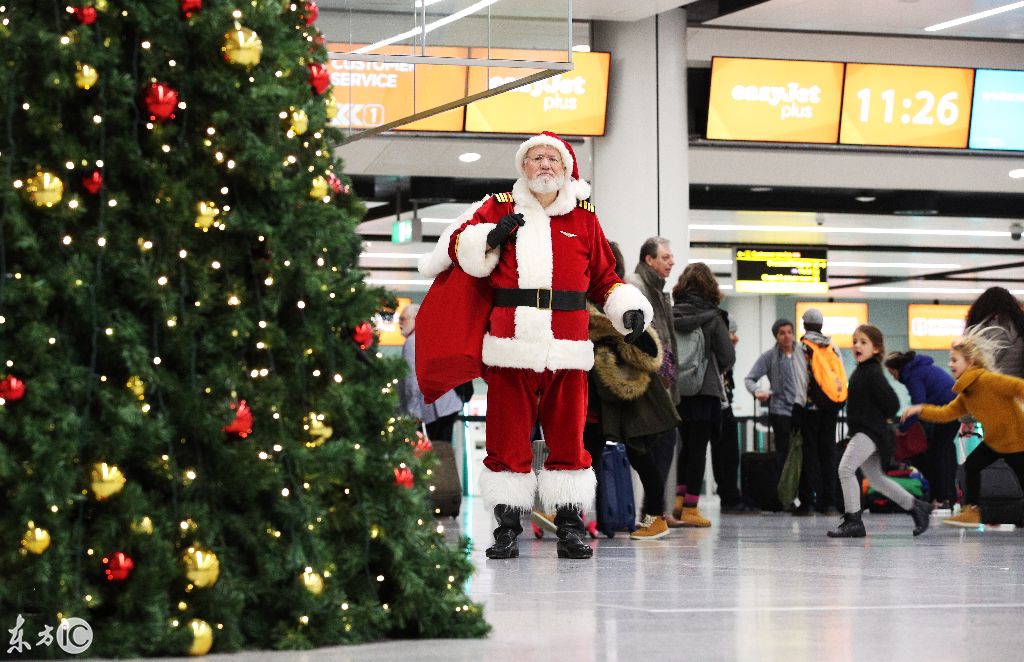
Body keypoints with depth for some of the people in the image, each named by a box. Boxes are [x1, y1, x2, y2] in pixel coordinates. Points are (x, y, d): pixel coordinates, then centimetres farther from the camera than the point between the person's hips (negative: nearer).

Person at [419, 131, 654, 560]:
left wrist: (630, 309, 3)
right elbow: (458, 248, 8)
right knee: (507, 440, 0)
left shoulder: (584, 218, 15)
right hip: (510, 347, -1)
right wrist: (491, 237, -9)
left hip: (566, 350, 1)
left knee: (567, 439, 3)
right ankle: (507, 525, 6)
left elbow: (604, 279, 18)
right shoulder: (499, 208, 12)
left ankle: (570, 525, 9)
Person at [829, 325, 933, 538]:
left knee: (846, 468, -19)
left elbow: (892, 403, -17)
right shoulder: (859, 372, 15)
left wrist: (881, 418, -3)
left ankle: (853, 521, -17)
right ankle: (917, 507, 29)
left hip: (870, 431, -10)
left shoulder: (874, 374, -14)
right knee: (877, 479, 17)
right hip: (860, 431, 10)